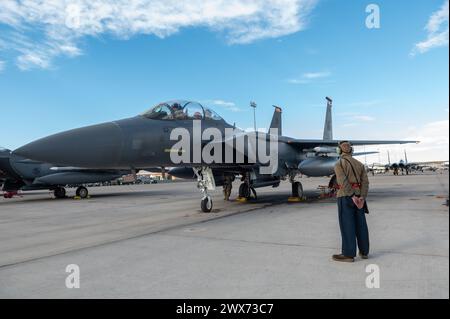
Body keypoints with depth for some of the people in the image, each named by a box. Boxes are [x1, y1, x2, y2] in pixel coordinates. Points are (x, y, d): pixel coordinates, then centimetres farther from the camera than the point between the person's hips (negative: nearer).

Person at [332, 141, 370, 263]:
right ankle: (364, 251, 20)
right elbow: (365, 181, 0)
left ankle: (349, 254, 2)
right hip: (358, 196, 6)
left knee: (347, 225, -2)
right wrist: (362, 197, -8)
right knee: (360, 225, 12)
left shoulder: (338, 164, -7)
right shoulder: (359, 164, 11)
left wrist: (352, 196, -19)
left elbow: (344, 182, -19)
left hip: (345, 197, -6)